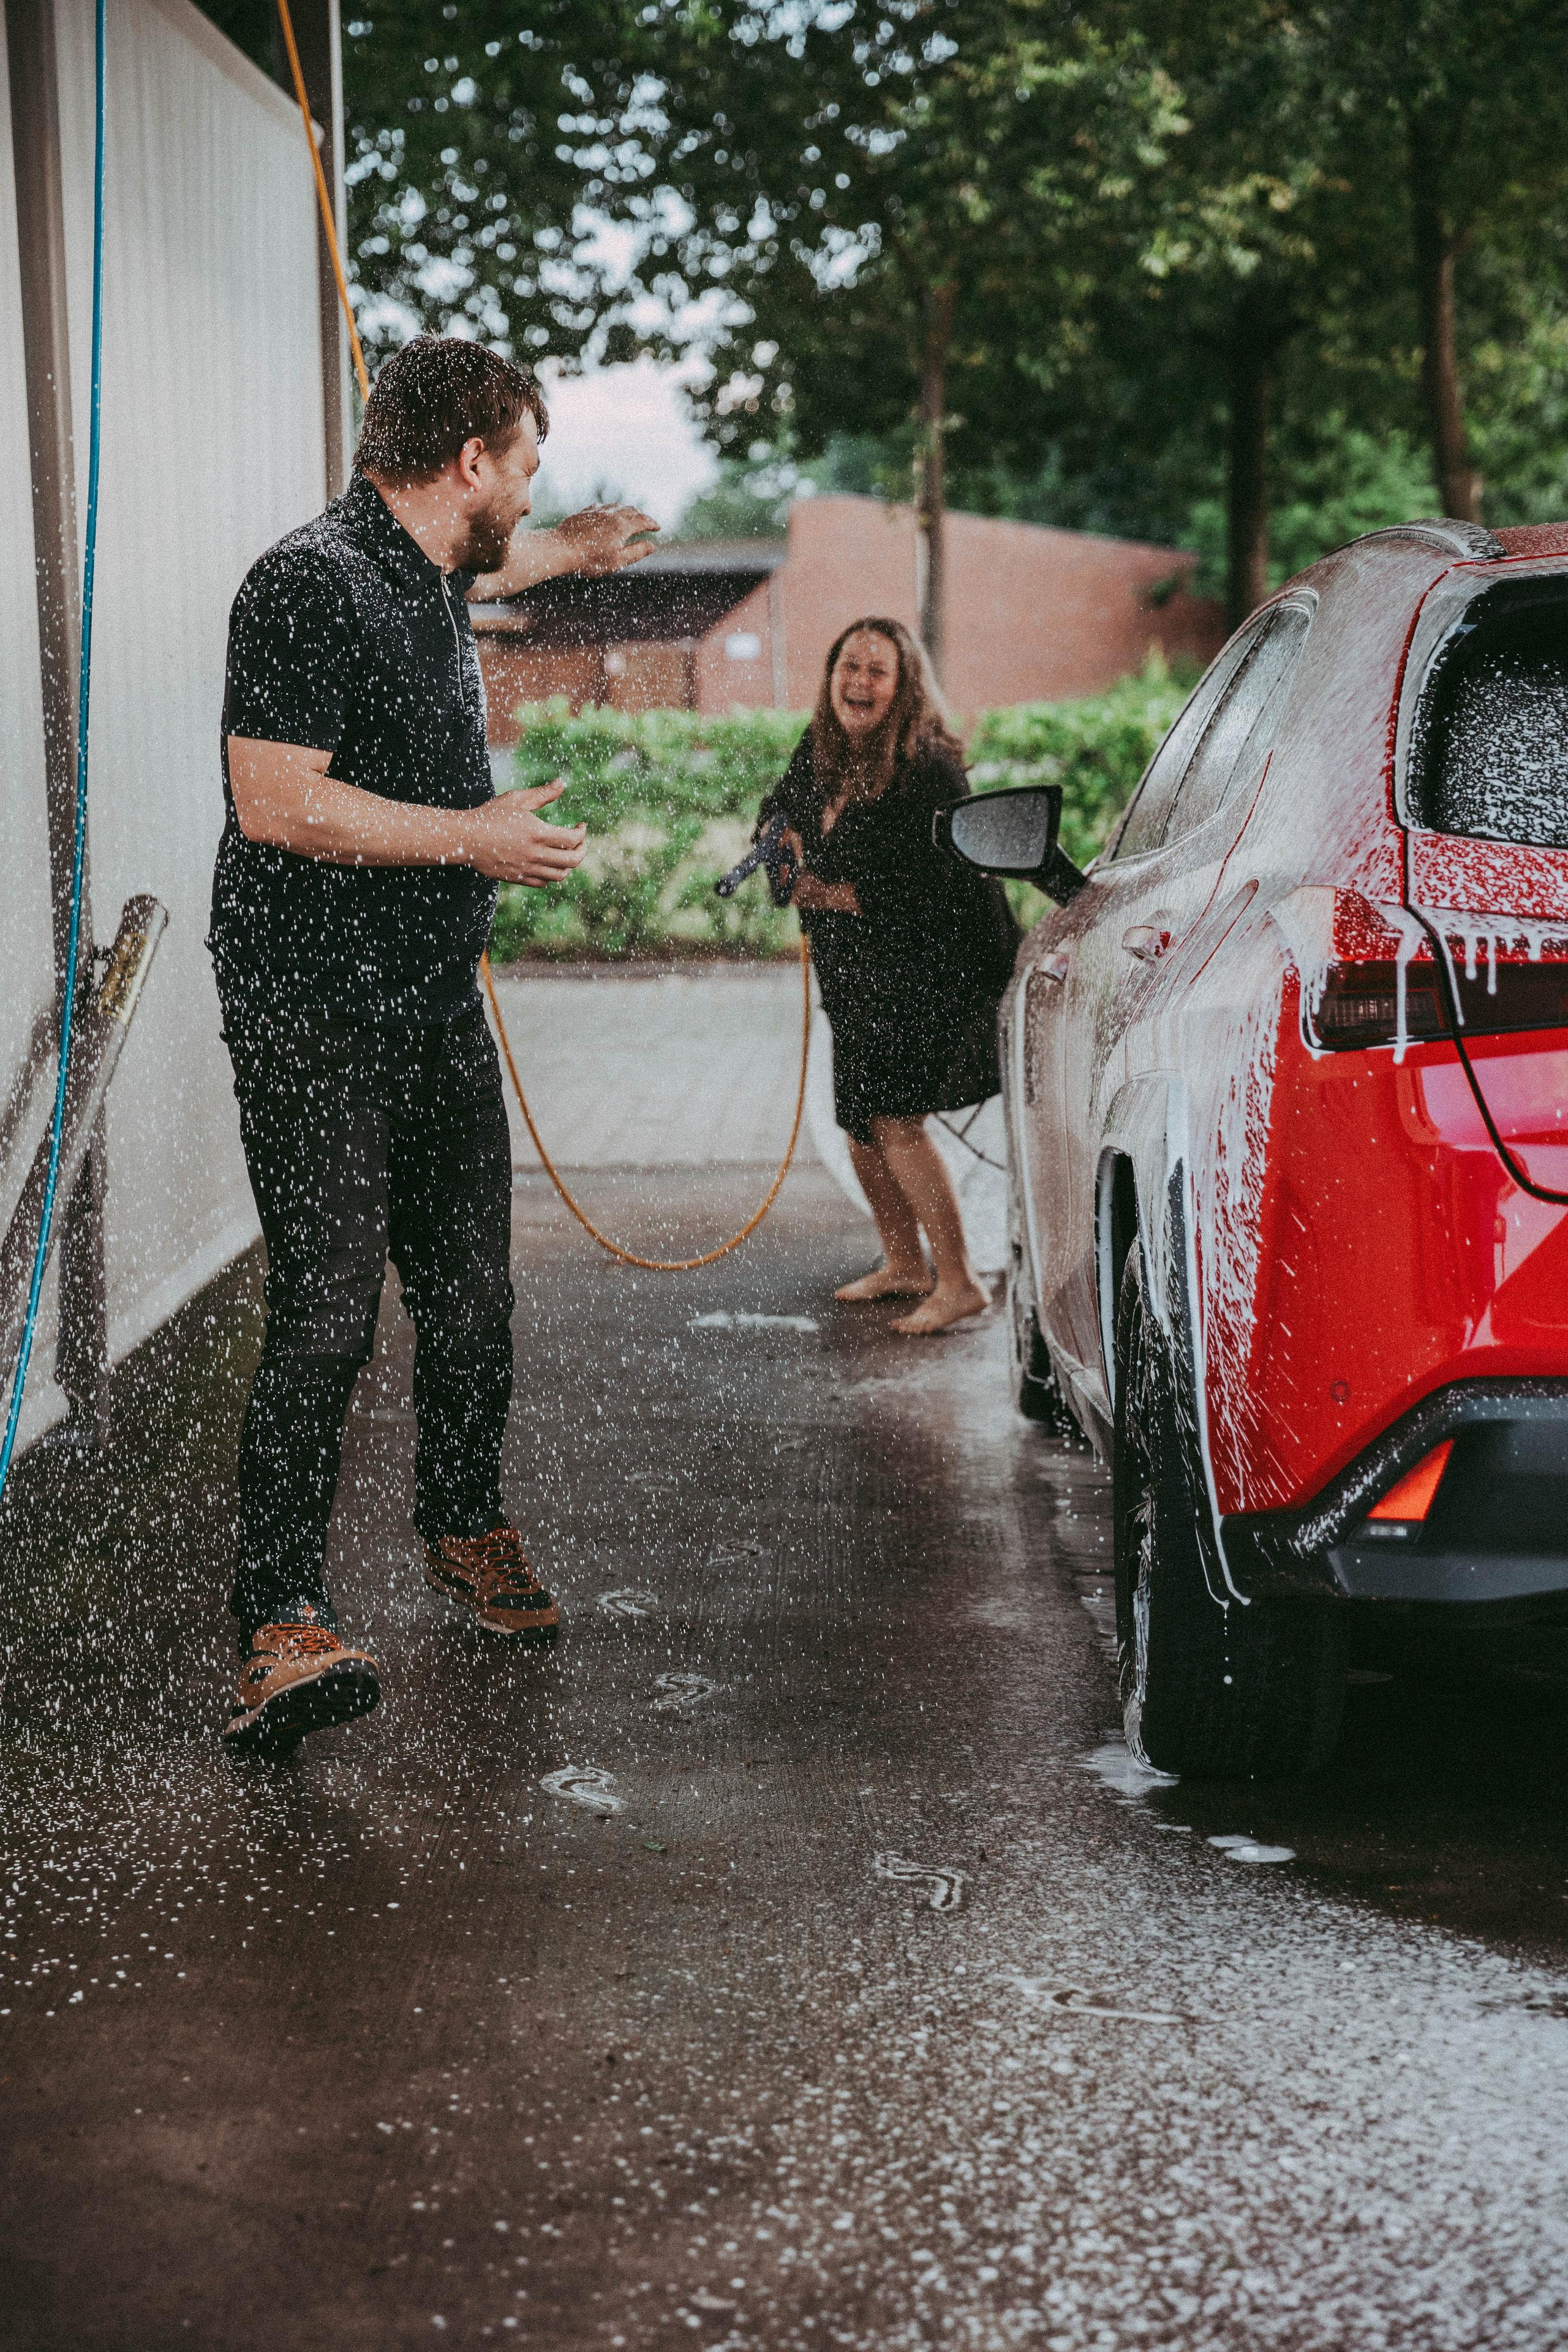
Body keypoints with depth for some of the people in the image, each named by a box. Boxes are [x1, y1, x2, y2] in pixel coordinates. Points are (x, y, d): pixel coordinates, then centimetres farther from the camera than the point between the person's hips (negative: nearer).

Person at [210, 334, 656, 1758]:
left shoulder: (429, 576, 15)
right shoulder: (312, 586, -15)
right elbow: (278, 801, -23)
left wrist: (572, 550, 60)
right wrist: (475, 837, -17)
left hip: (437, 1002, 9)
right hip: (315, 1018, -9)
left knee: (470, 1290, 13)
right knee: (330, 1308, -14)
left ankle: (466, 1530, 32)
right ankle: (283, 1619, -13)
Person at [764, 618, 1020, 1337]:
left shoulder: (927, 768, -21)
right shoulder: (820, 748, 2)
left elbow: (926, 891, -25)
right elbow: (785, 809, 23)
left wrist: (834, 896, -20)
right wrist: (785, 840, 1)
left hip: (927, 971, -8)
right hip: (854, 973, 8)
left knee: (894, 1118, -15)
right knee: (861, 1120, 13)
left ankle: (958, 1282, -8)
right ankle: (903, 1265, 28)